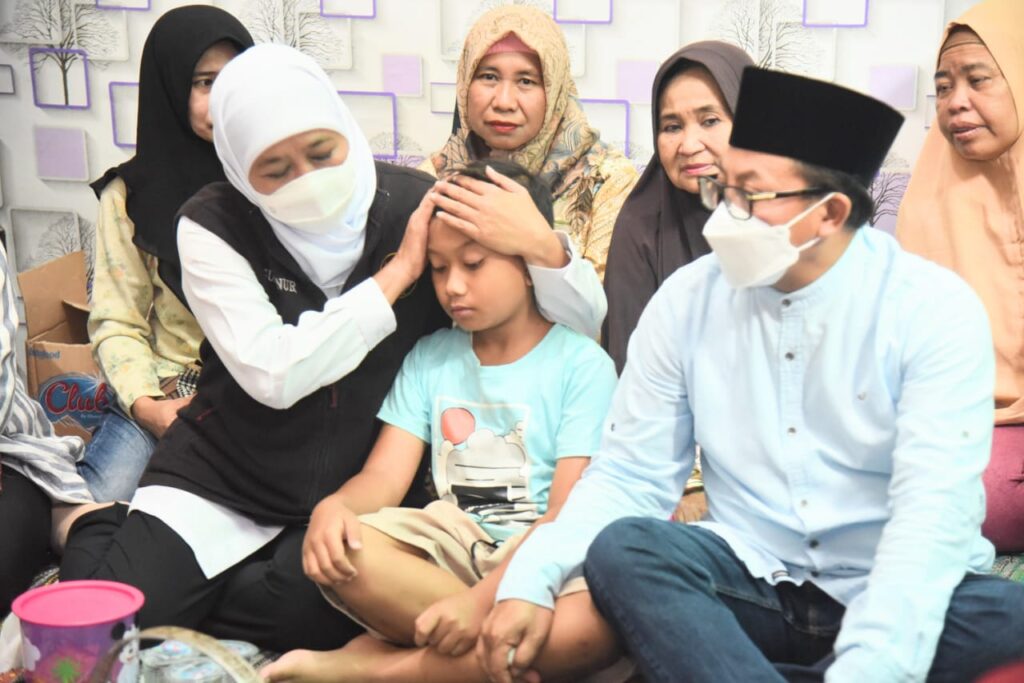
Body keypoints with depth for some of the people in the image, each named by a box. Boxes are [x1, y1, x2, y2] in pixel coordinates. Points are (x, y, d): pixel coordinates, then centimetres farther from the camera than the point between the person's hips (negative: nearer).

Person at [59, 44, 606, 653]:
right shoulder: (214, 226, -9)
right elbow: (273, 374, -22)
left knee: (302, 611, -29)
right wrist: (397, 272, -20)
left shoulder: (416, 207, -8)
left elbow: (583, 320, -8)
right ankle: (100, 526, 17)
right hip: (221, 477, 0)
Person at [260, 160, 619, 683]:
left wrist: (484, 596, -27)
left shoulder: (581, 364, -4)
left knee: (595, 622, -37)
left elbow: (569, 514, -12)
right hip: (455, 542, 3)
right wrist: (333, 506, -23)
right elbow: (384, 476, 1)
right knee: (339, 550, -26)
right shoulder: (429, 358, 10)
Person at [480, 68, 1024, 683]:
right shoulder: (687, 300, -1)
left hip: (901, 596, -1)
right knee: (620, 549, -26)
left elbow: (933, 511, -21)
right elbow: (628, 477, 0)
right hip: (755, 585, 1)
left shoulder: (933, 310, -11)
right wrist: (531, 581, -18)